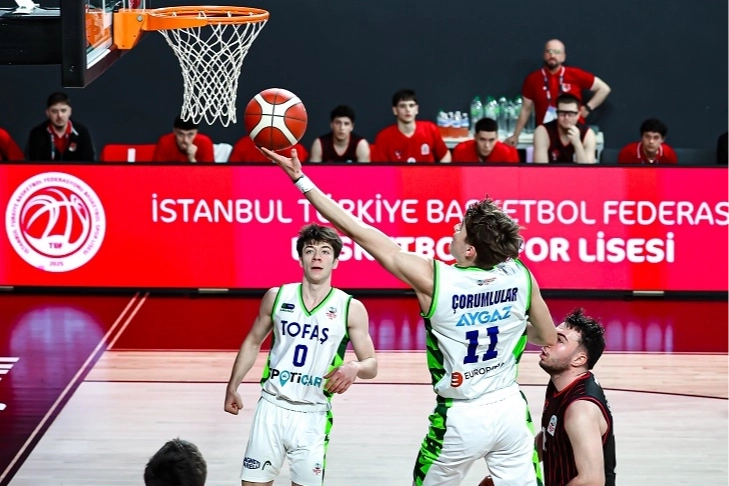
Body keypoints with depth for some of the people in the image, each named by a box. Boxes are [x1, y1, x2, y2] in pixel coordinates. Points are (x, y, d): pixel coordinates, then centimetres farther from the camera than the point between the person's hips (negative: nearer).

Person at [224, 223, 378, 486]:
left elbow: (371, 365, -1)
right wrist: (233, 387, 12)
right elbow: (253, 342, 16)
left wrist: (354, 368, -24)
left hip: (312, 415, -2)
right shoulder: (277, 296, 1)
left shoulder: (351, 308, -4)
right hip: (272, 407, 2)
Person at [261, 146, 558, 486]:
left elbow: (359, 232, -16)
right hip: (510, 409, 3)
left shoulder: (433, 279, -19)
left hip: (462, 419, -3)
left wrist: (300, 179, -12)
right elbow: (549, 339, 5)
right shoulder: (522, 276, -10)